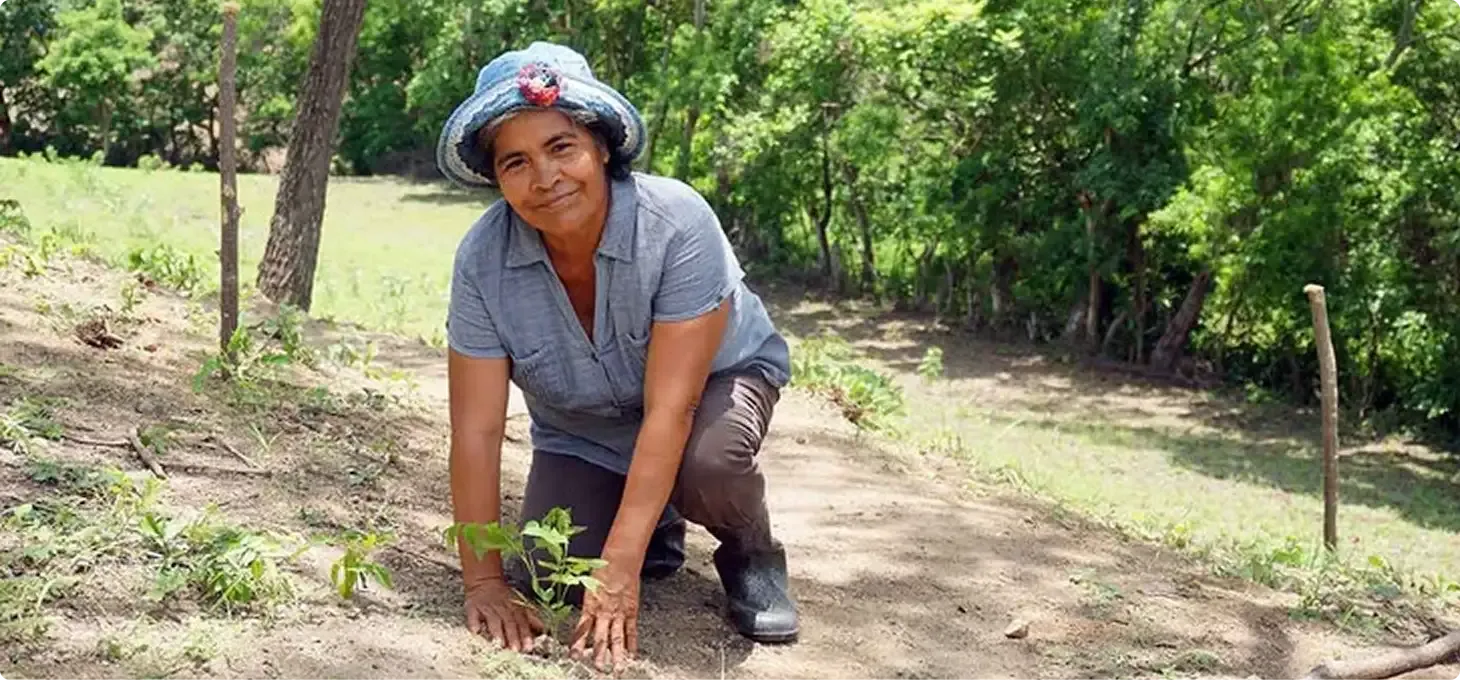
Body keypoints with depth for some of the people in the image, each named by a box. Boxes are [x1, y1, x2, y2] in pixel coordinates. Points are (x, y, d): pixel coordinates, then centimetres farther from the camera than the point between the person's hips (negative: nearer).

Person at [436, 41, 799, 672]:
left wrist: (620, 569, -39)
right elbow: (477, 430, -23)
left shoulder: (677, 223, -34)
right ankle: (656, 527, 18)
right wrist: (484, 581, -27)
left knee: (705, 464, -36)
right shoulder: (482, 260, -25)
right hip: (582, 434, 3)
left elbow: (671, 410, -35)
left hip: (714, 379, -3)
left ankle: (751, 554, -2)